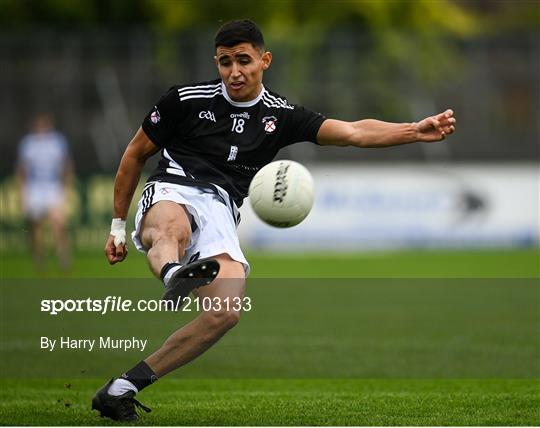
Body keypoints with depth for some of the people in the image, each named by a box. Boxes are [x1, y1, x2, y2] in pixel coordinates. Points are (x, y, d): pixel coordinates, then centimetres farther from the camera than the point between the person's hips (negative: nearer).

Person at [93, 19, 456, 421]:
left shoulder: (281, 116, 12)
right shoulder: (186, 99, 7)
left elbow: (354, 132, 2)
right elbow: (136, 154, 18)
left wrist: (416, 130, -13)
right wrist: (118, 225, 18)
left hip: (220, 213, 2)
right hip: (171, 192, -2)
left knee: (227, 312, -23)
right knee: (171, 228, -42)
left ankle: (123, 387, -19)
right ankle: (174, 275, -79)